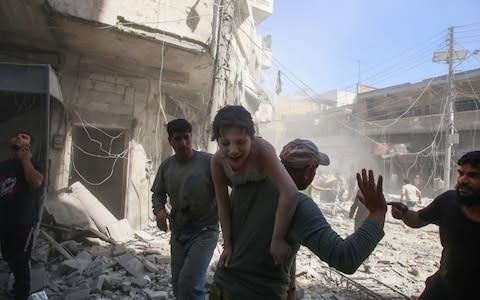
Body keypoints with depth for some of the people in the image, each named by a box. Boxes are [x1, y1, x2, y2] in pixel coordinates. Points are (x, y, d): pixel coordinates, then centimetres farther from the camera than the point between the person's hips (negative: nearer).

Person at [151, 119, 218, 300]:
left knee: (189, 284, -17)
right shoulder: (166, 166, 2)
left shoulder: (209, 161, -15)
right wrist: (159, 210, -7)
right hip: (178, 233, 6)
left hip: (204, 232, -5)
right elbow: (158, 194, 13)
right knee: (178, 285, 17)